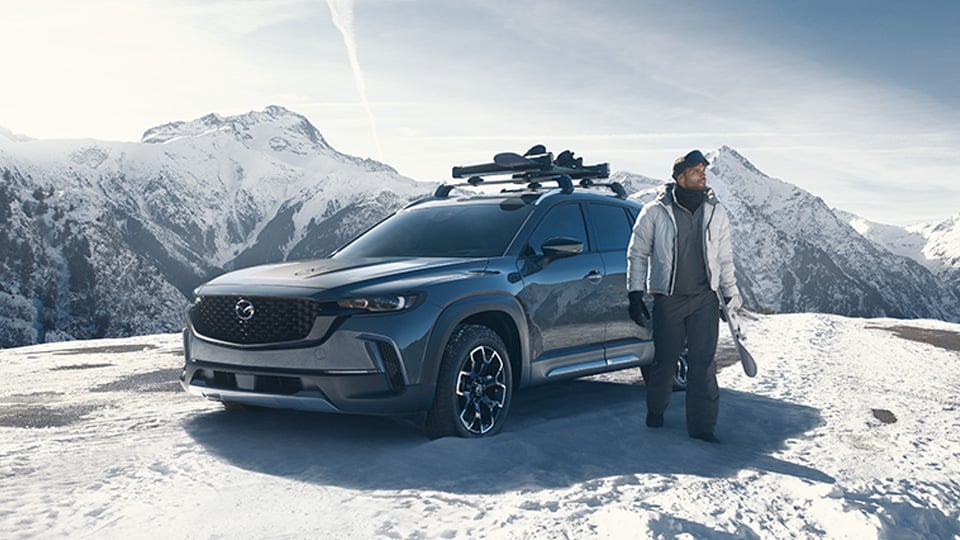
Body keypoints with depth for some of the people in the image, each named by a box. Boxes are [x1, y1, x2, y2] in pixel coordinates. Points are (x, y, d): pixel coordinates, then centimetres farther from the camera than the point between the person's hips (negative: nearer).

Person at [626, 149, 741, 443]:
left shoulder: (716, 211, 6)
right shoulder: (655, 212, -5)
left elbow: (724, 256, 15)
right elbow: (637, 253, 2)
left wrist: (731, 294, 13)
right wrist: (635, 294, -3)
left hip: (705, 298, 2)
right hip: (668, 298, -2)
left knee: (703, 362, -3)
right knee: (665, 359, 5)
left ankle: (702, 425, 4)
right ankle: (655, 410, 30)